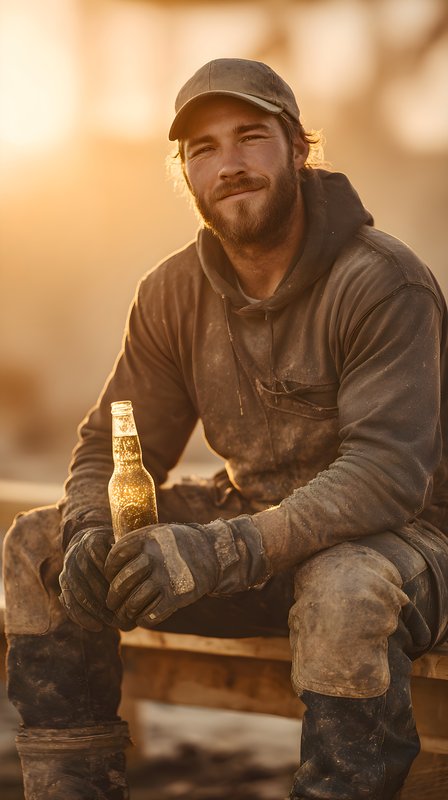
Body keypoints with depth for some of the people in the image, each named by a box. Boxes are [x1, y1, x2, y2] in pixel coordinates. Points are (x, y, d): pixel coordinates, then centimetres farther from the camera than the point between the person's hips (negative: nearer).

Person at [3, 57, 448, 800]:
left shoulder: (383, 281, -18)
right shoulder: (174, 293, 1)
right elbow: (112, 447, 5)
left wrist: (224, 550, -40)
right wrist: (89, 535, -20)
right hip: (257, 524, 6)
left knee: (348, 591, -42)